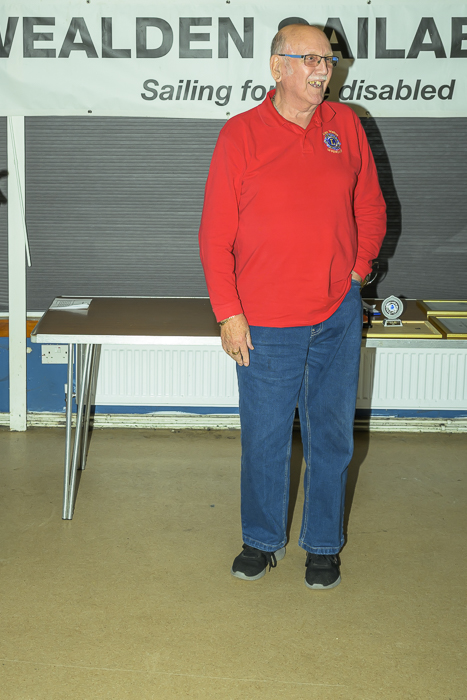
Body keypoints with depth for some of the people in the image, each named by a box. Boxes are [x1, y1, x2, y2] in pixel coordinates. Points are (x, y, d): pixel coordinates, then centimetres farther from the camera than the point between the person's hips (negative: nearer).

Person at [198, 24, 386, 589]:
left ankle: (323, 544, 29)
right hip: (265, 324, -2)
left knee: (332, 436, 11)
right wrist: (229, 314, -8)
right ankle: (262, 540, 31)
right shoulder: (241, 134, -6)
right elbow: (215, 235, -5)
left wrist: (359, 267, 6)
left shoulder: (345, 125, 4)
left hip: (338, 317, 3)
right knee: (264, 440, 9)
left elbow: (370, 207, 16)